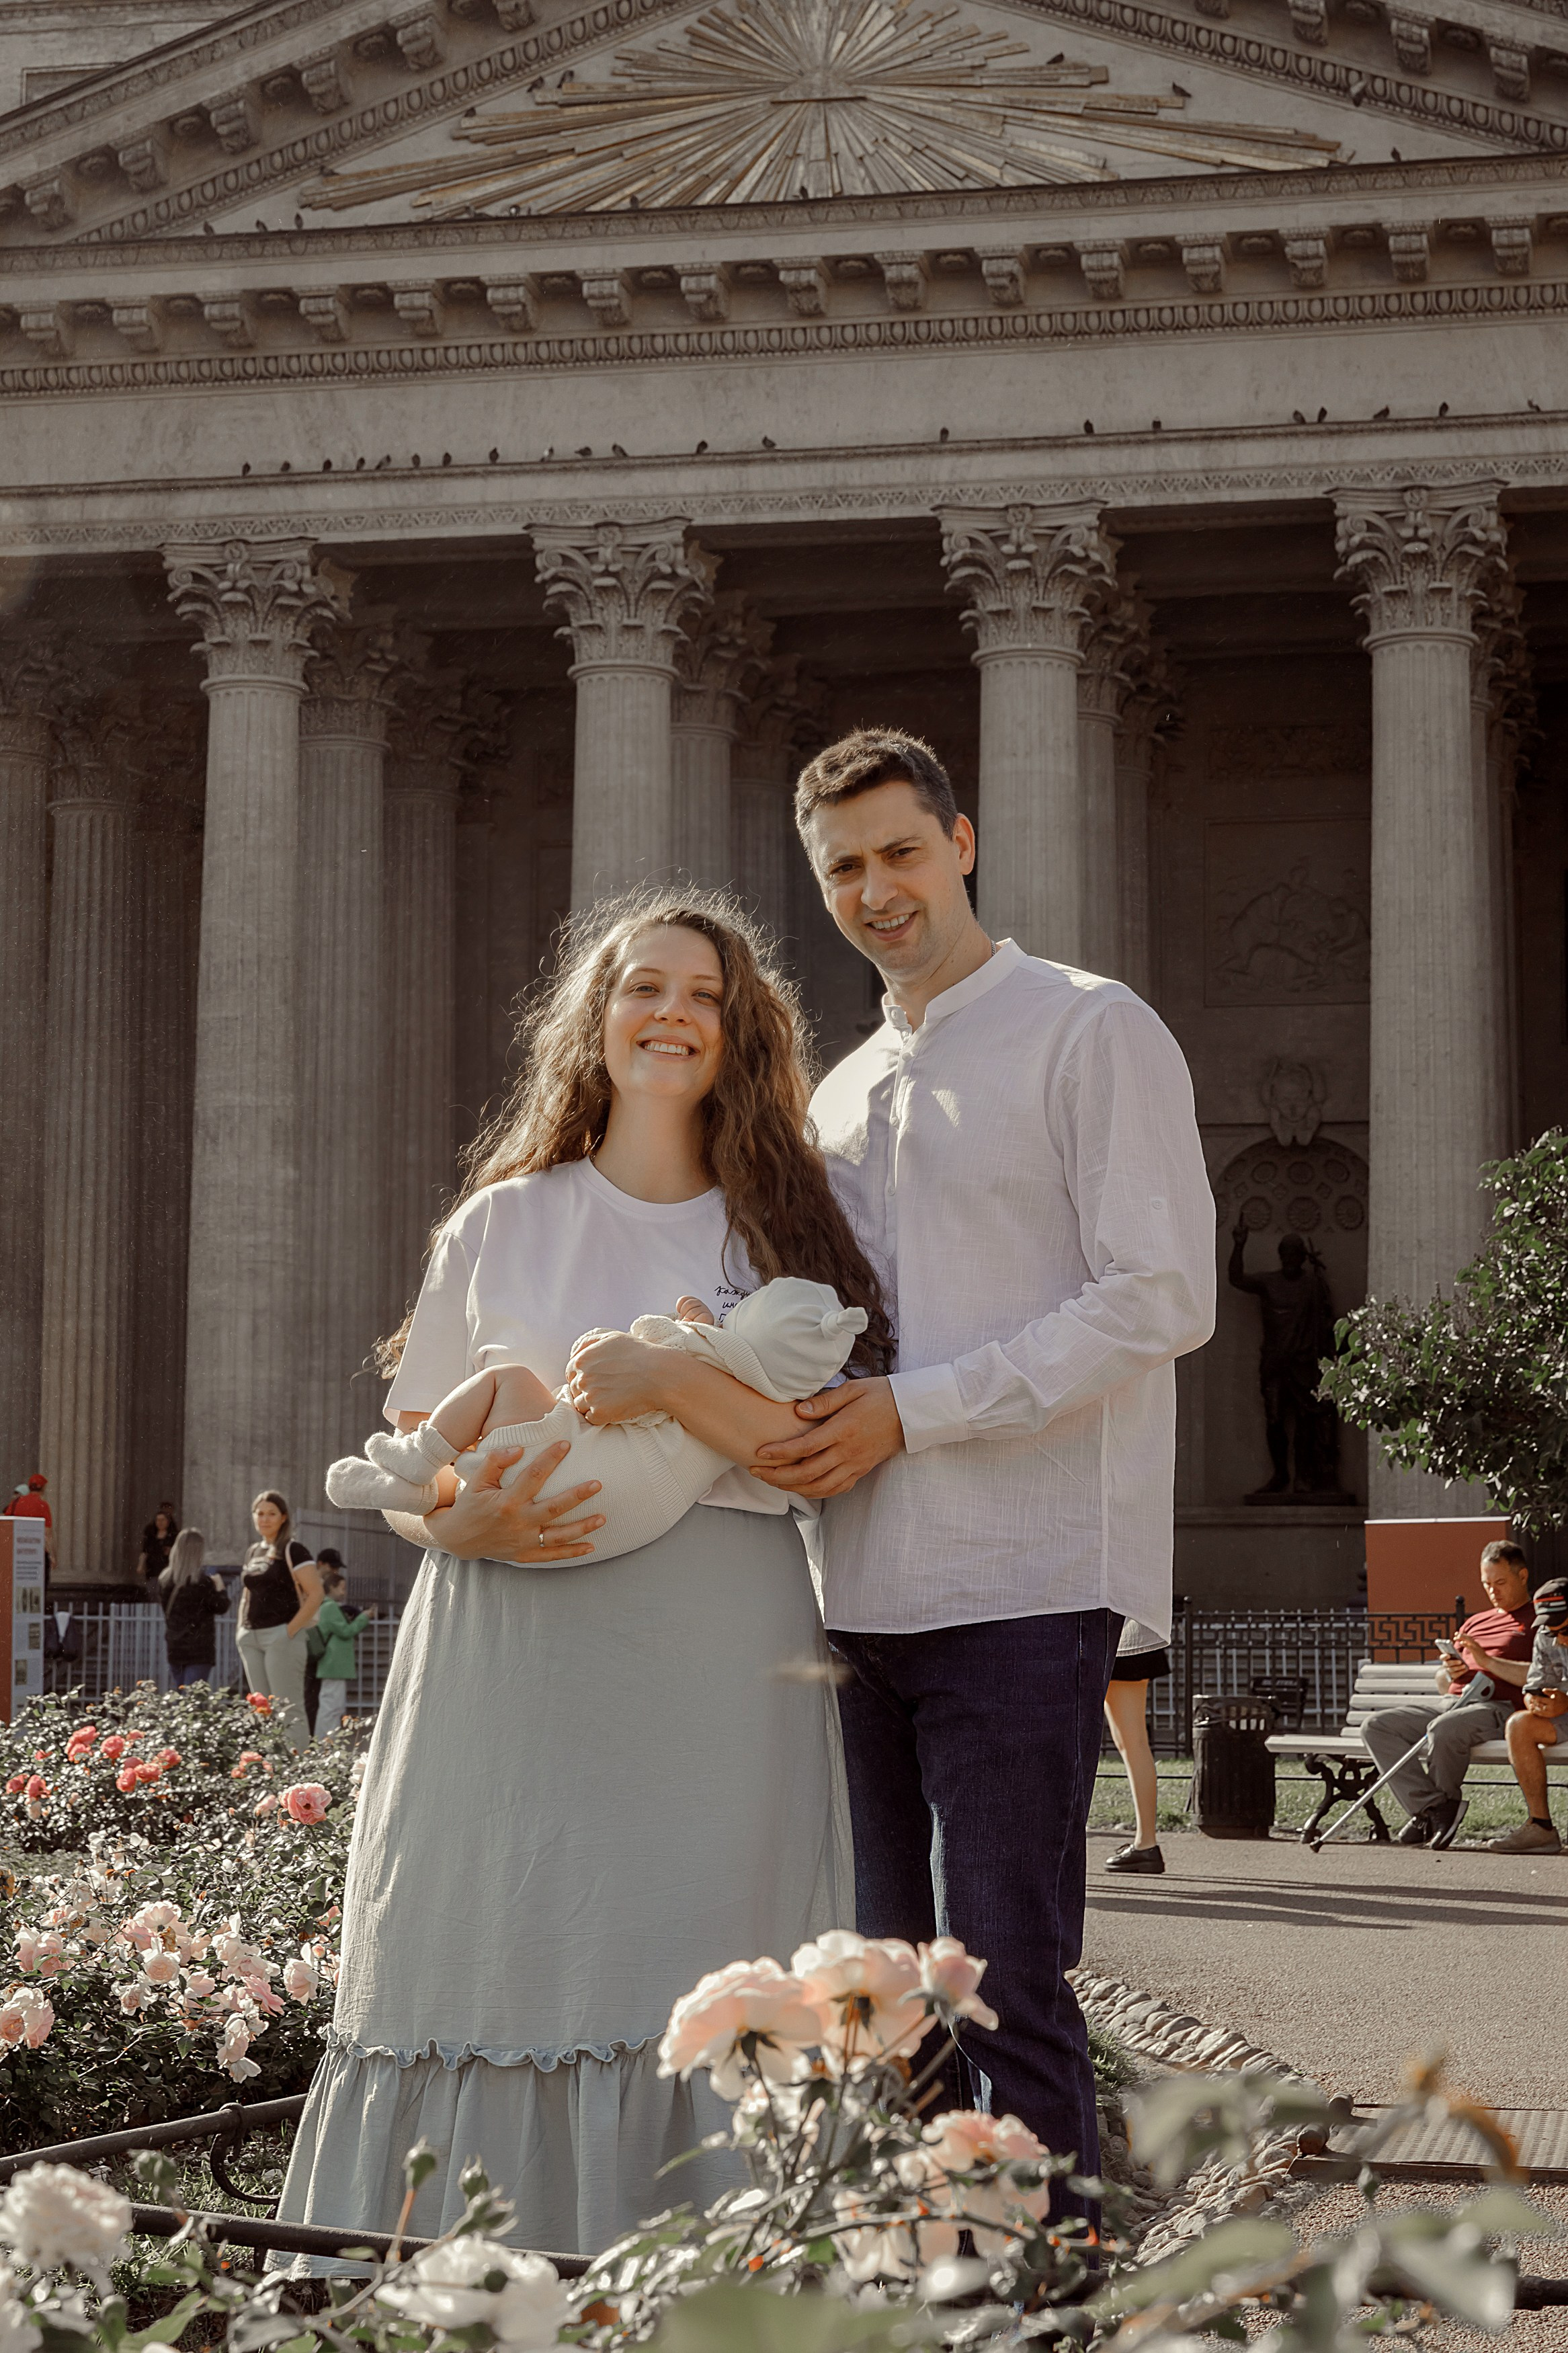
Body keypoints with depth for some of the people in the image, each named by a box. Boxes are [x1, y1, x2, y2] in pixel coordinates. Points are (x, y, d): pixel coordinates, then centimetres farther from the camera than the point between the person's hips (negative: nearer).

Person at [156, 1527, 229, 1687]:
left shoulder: (165, 1579, 2)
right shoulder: (202, 1582, -14)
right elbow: (221, 1607, -9)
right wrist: (220, 1588, 9)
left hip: (174, 1648, 5)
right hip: (199, 1649, -5)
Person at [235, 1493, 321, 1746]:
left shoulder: (293, 1551, -5)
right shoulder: (253, 1552, 17)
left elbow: (315, 1595, -12)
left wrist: (291, 1630, -15)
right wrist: (242, 1630, 14)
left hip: (281, 1636, -8)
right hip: (251, 1638, 8)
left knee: (288, 1709, -10)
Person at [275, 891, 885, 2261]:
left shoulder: (788, 1227, 10)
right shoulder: (505, 1225, 13)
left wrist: (672, 1379, -16)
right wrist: (466, 1521, -8)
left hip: (719, 1680, -1)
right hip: (518, 1659, 1)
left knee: (700, 2013, -7)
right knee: (506, 1970, -5)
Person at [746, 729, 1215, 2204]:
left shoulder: (1091, 1034, 0)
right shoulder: (838, 1096, 22)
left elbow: (1162, 1300, -10)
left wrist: (912, 1412, -14)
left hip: (1019, 1583, -7)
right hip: (860, 1586, 7)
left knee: (1006, 1979, -9)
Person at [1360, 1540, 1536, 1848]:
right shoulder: (1475, 1622, 31)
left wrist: (1488, 1662, -13)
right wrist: (1450, 1673, 6)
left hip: (1498, 1707, -8)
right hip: (1450, 1703, 8)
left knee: (1444, 1729, -39)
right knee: (1376, 1726, -14)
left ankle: (1446, 1803, -12)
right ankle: (1432, 1809, -23)